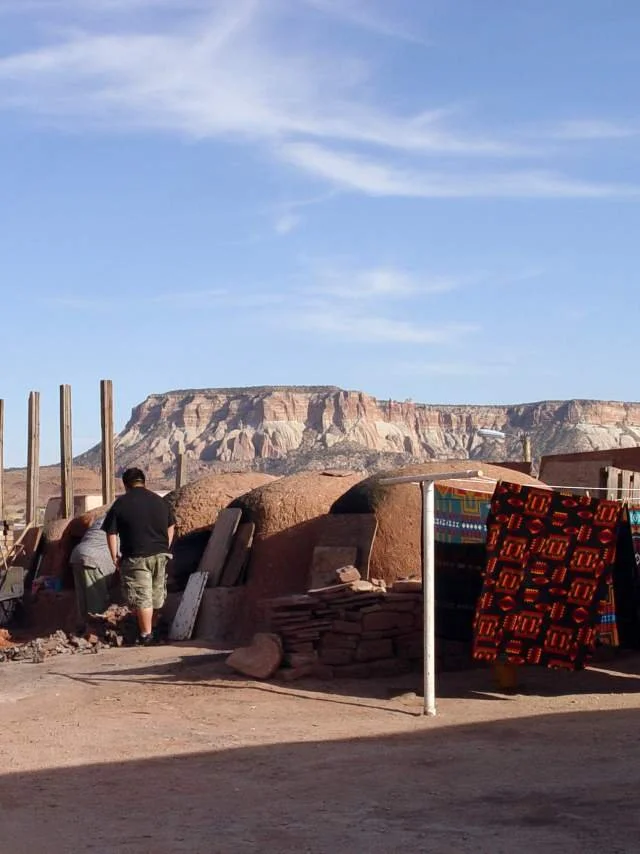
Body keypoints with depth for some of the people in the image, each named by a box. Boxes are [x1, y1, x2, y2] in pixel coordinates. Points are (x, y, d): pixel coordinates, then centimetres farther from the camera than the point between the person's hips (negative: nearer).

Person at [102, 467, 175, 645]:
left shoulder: (120, 504, -6)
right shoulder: (160, 501, 8)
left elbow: (111, 533, -5)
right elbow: (170, 528, 15)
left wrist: (115, 556, 4)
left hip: (136, 558, -5)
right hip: (160, 554, 5)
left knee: (141, 597, 0)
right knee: (157, 595, 18)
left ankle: (146, 634, 2)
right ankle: (153, 625, 32)